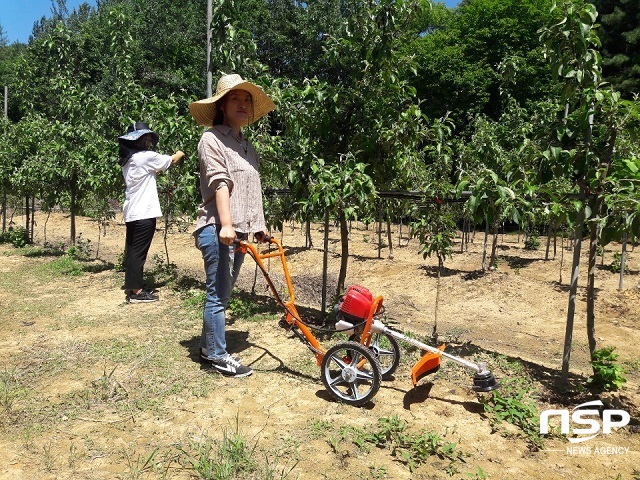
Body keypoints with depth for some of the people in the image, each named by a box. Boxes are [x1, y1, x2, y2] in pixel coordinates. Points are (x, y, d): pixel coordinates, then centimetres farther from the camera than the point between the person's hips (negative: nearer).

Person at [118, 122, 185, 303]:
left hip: (132, 212, 9)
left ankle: (131, 286, 23)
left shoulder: (128, 160, 13)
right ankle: (136, 291, -1)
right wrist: (180, 153, 21)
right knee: (139, 252, -5)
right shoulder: (146, 156, -11)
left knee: (132, 250, 14)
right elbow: (171, 160, 3)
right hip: (144, 213, -9)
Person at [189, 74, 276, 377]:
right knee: (219, 294, -2)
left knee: (222, 292, 15)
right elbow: (220, 183, -19)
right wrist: (225, 225, -28)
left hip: (239, 231, 8)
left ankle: (208, 345, 28)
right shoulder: (212, 139, -6)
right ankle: (218, 355, 9)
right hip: (217, 229, -8)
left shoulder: (247, 145, 19)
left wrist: (258, 225, 21)